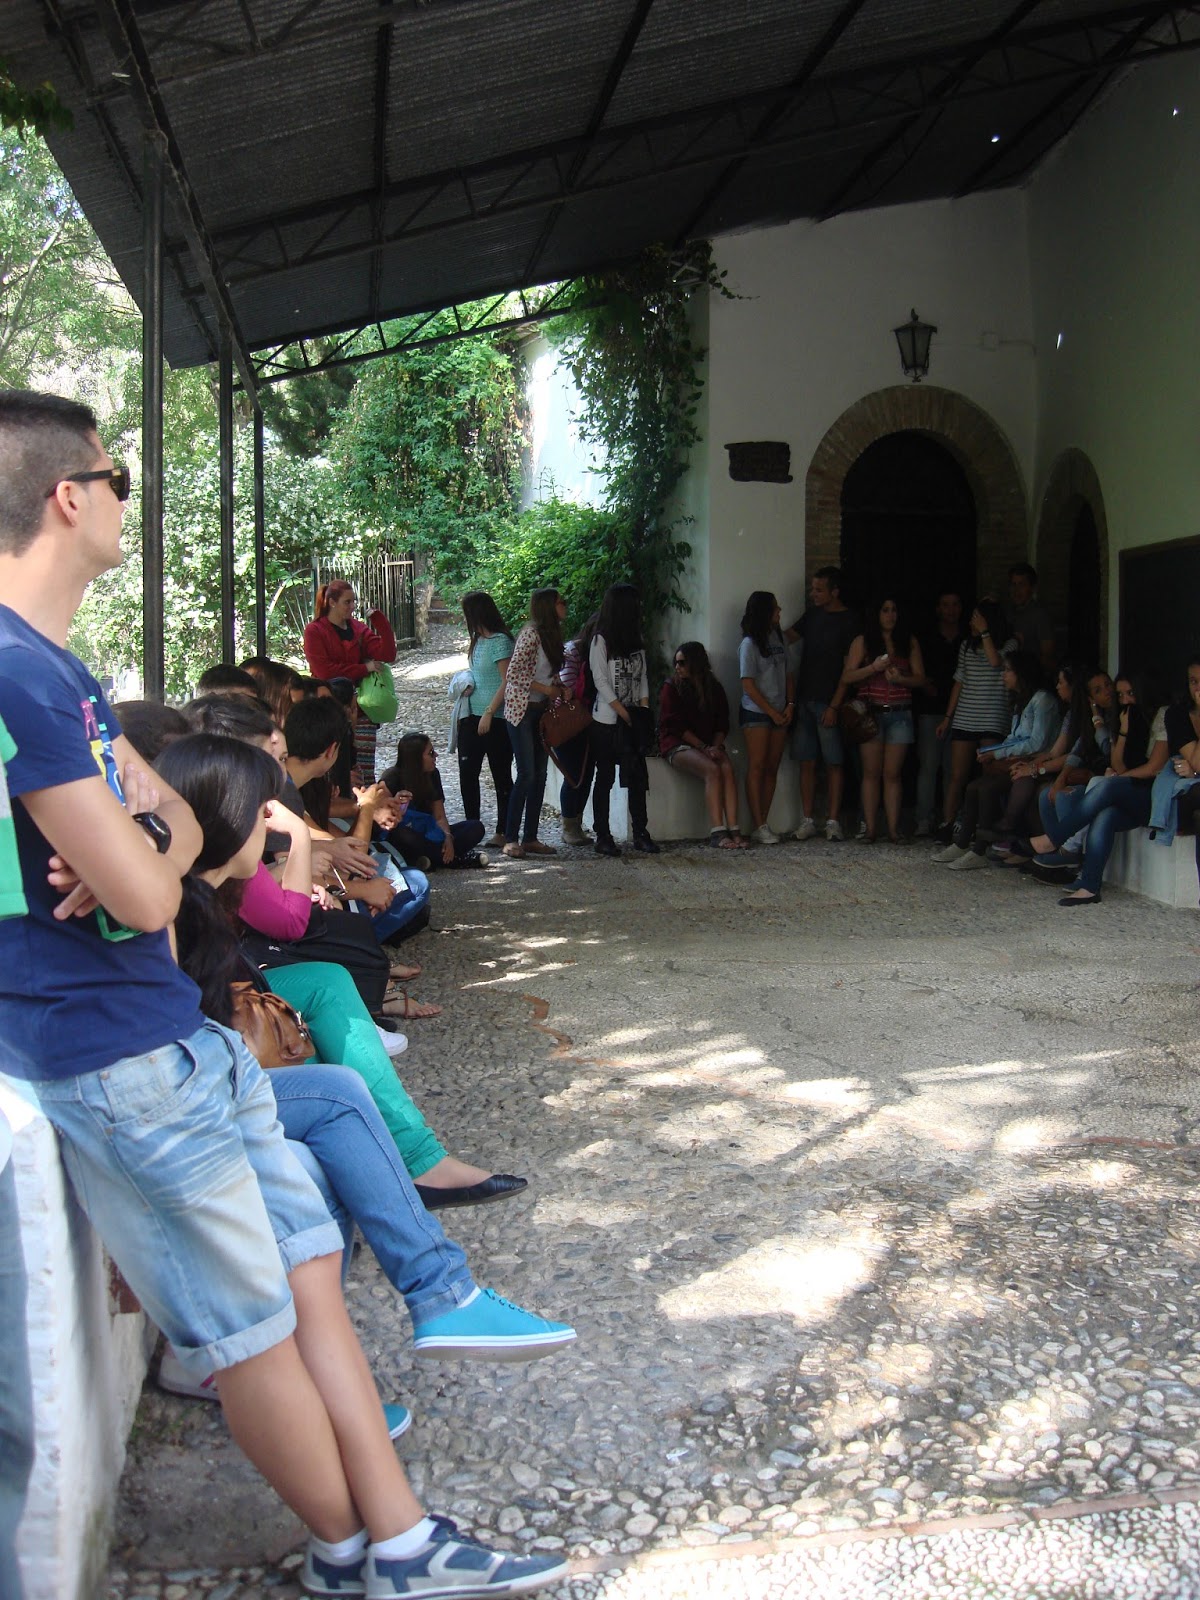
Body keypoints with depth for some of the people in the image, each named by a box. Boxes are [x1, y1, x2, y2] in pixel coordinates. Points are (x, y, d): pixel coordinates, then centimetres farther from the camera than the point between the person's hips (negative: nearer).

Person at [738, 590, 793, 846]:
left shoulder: (777, 638, 11)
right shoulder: (749, 644, -9)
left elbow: (788, 674, 15)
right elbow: (749, 686, -11)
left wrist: (790, 705, 1)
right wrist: (772, 712, -10)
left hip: (779, 714, 7)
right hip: (755, 713, -7)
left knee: (772, 768, 5)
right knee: (756, 767, -6)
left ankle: (763, 823, 9)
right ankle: (758, 827, -7)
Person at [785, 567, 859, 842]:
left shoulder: (849, 622, -6)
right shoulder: (812, 614, 13)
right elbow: (788, 637, 19)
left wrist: (834, 706, -14)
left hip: (828, 702, -6)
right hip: (805, 699, 6)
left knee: (833, 764, -2)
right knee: (807, 762, 5)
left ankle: (833, 821, 1)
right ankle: (807, 820, 9)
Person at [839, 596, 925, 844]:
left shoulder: (909, 642, 10)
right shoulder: (863, 642, 5)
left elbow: (920, 678, 7)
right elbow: (846, 677, -2)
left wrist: (900, 678, -12)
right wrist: (874, 667, -15)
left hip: (899, 714, 1)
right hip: (870, 713, -1)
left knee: (892, 774, 1)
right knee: (871, 772, -1)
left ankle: (893, 829, 2)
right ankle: (869, 828, 0)